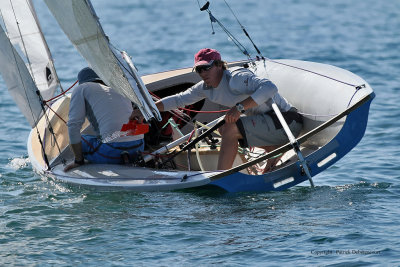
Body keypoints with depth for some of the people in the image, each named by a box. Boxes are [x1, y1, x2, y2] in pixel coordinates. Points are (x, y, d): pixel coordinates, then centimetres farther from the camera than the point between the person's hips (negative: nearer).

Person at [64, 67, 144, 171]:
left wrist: (78, 161, 7)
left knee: (75, 139, 19)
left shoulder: (81, 89, 10)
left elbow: (73, 124, 0)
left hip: (114, 149, -6)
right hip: (139, 147, 6)